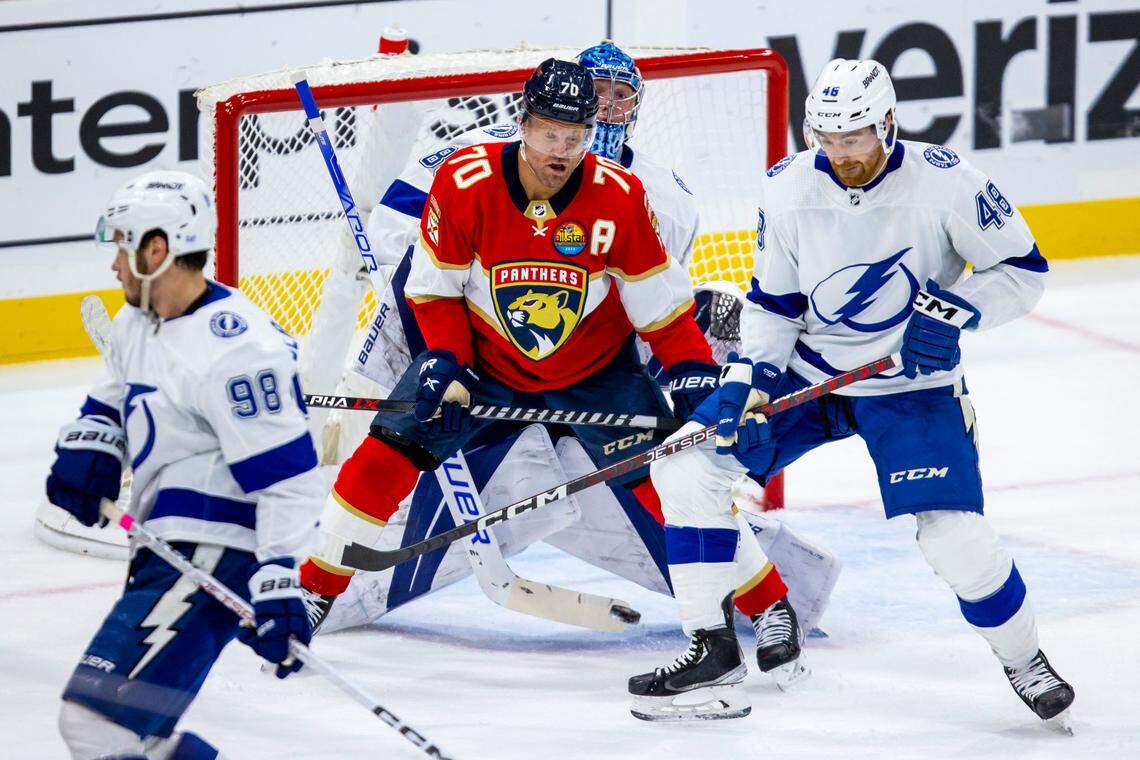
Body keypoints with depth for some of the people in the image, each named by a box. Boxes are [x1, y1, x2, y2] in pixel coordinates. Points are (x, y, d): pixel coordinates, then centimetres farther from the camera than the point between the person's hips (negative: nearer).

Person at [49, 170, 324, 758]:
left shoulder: (232, 351, -21)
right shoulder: (137, 323, 9)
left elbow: (287, 476, -23)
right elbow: (113, 398, 28)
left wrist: (277, 584, -28)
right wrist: (87, 444, 5)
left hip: (213, 556, -11)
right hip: (164, 547, 11)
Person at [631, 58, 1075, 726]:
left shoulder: (944, 181, -18)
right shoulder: (789, 189, -8)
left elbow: (1023, 269, -9)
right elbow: (774, 300, 3)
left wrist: (953, 312, -25)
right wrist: (749, 377, -11)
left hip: (912, 384, -4)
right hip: (807, 373, 4)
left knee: (952, 533, -20)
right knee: (688, 466, -11)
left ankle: (1025, 660, 9)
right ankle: (712, 648, 0)